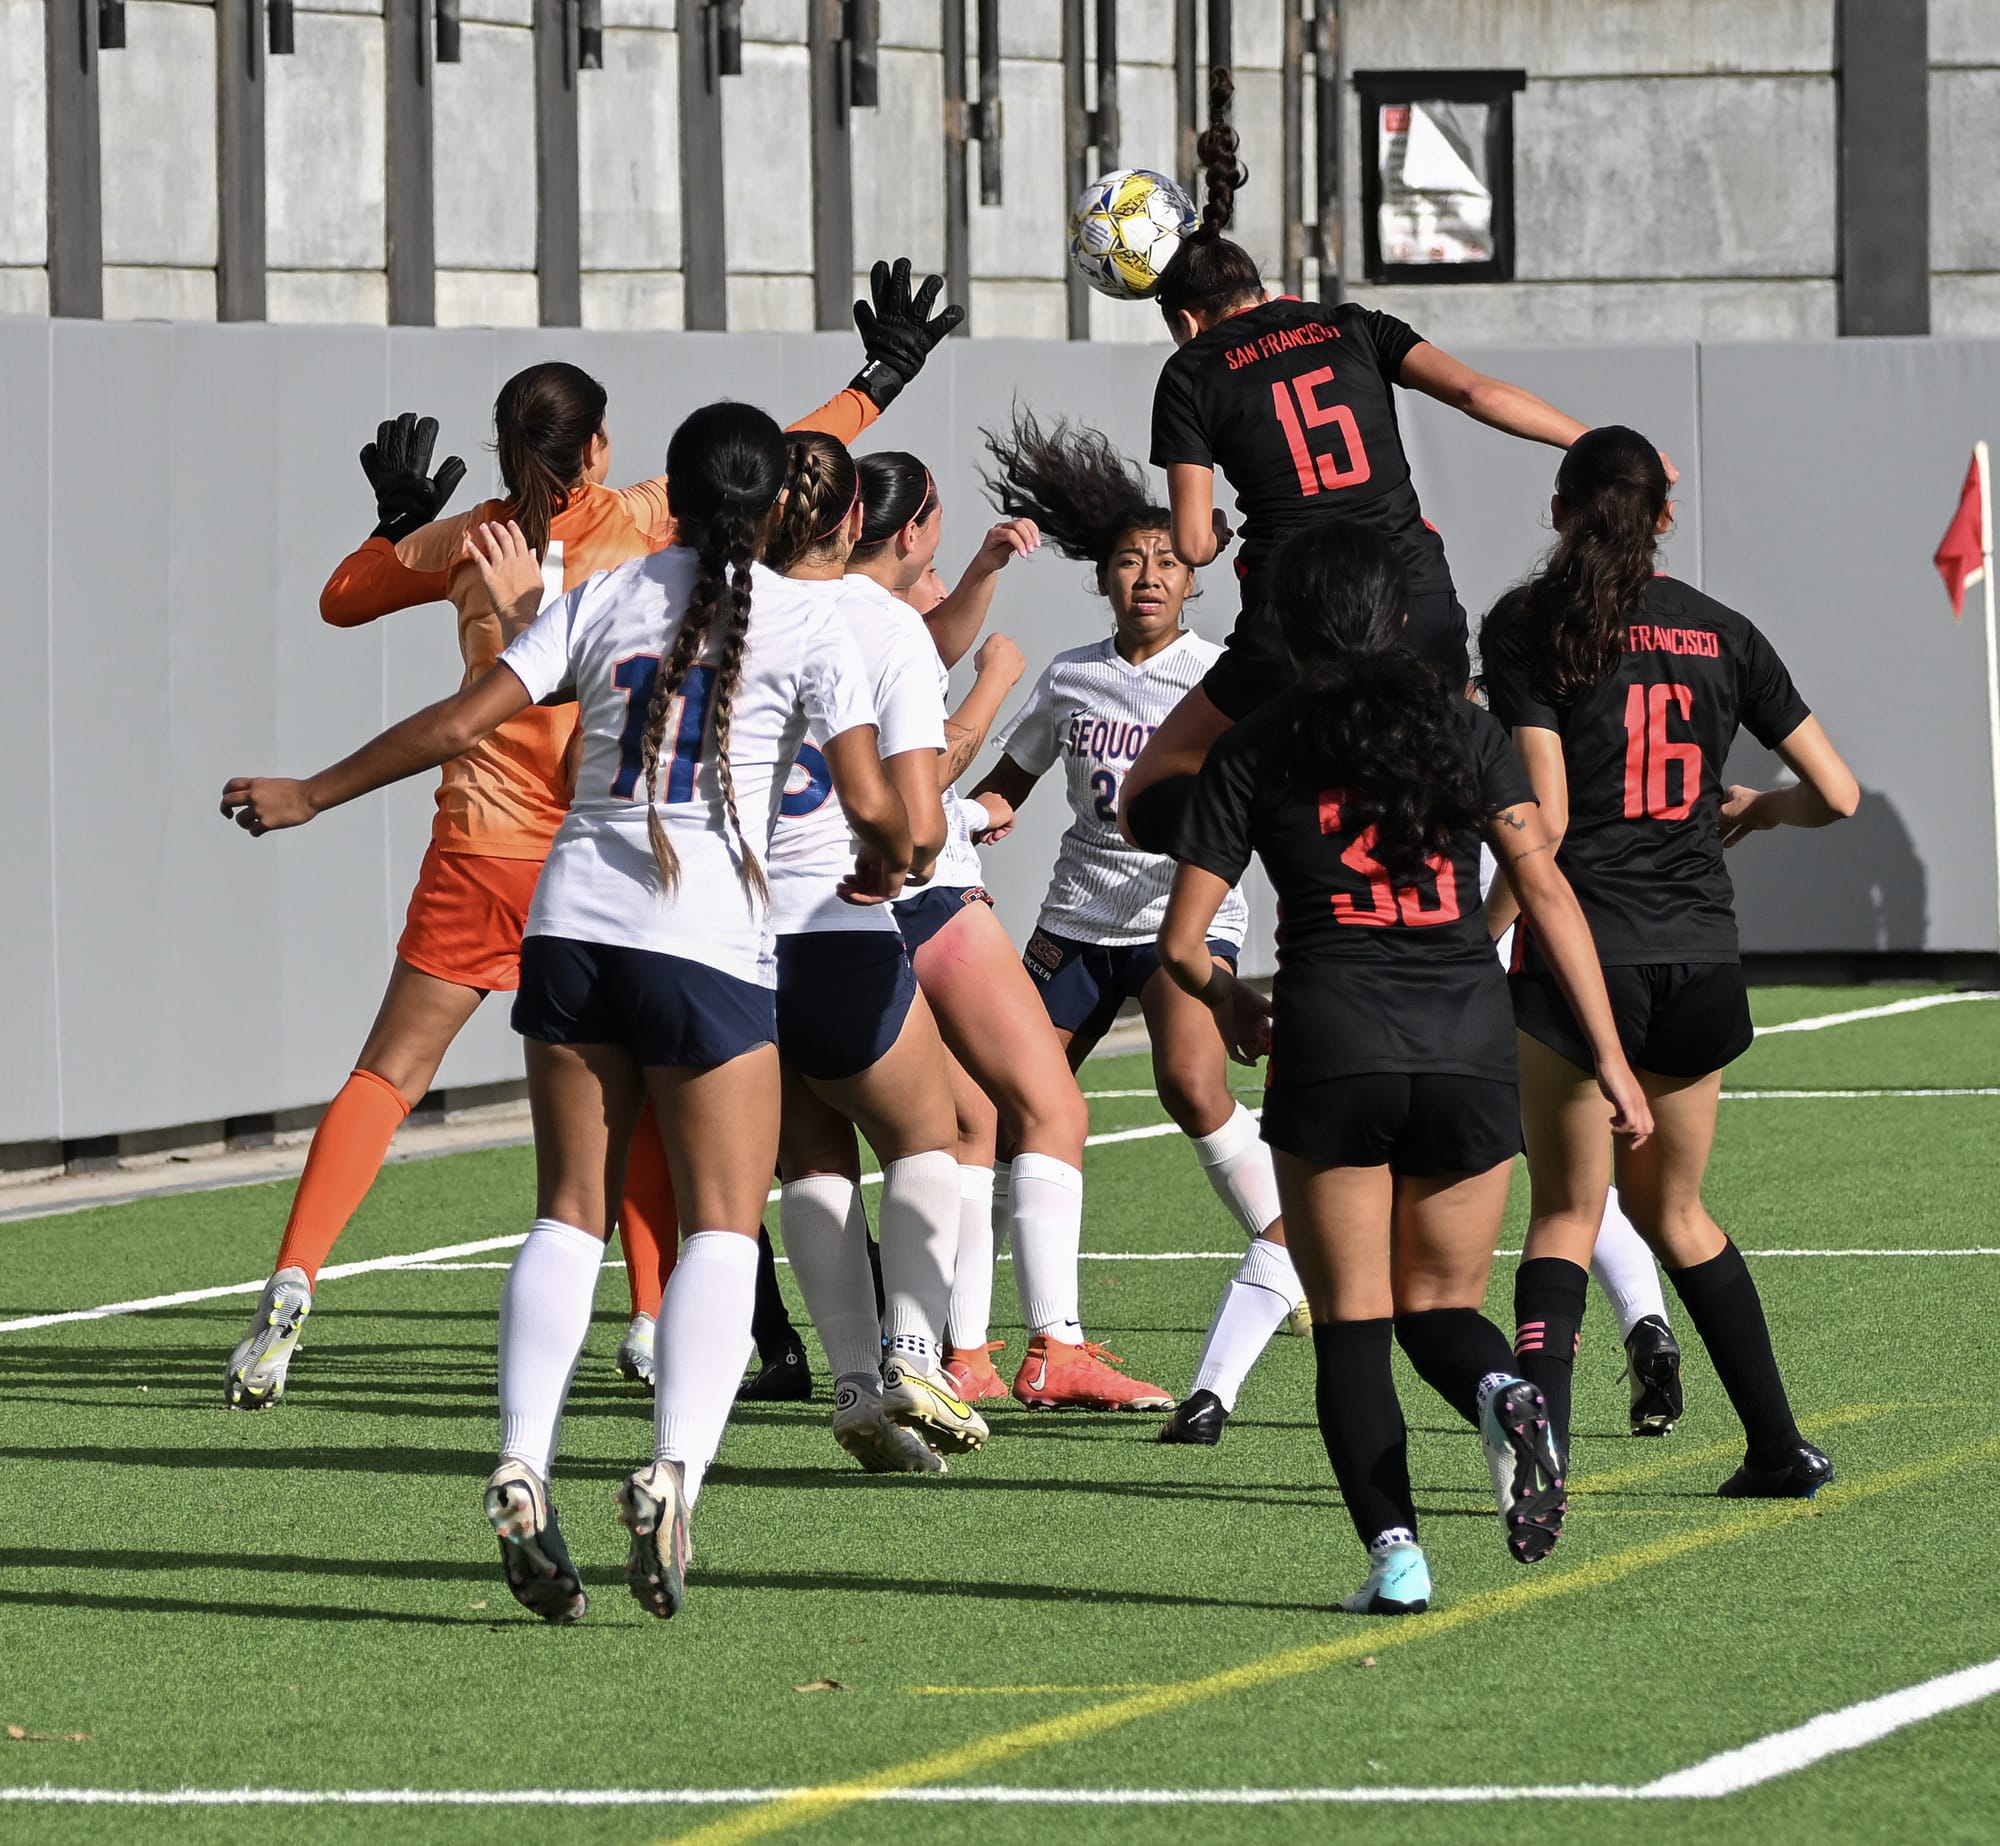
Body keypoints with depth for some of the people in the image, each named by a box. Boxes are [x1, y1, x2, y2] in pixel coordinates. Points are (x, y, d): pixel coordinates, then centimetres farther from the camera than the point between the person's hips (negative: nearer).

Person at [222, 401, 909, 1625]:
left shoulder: (602, 602, 10)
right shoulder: (805, 625, 2)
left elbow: (458, 726, 6)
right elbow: (871, 803, -3)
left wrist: (308, 797, 17)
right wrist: (889, 862, 21)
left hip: (575, 921, 3)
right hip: (709, 938, -3)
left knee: (571, 1213, 8)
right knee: (723, 1224, 0)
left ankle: (522, 1467, -9)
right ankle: (675, 1468, -21)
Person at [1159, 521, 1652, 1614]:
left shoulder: (1255, 753, 6)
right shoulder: (1463, 731, 9)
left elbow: (1181, 942, 5)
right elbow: (1545, 890, 2)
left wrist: (1231, 1001, 27)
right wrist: (1610, 1056, 2)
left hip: (1331, 1041, -2)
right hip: (1469, 1038, 2)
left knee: (1351, 1319, 7)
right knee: (1440, 1308, 15)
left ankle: (1393, 1550, -9)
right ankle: (1501, 1393, -20)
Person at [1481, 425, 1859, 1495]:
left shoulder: (1527, 627, -3)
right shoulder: (1722, 634, 8)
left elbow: (1545, 817, -11)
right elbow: (1837, 795, 10)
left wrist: (1484, 933, 0)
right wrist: (1755, 810, 30)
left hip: (1582, 955, -3)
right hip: (1700, 962, 3)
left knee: (1567, 1213, 5)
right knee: (1673, 1213, 20)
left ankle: (1541, 1437, -15)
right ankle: (1779, 1448, 20)